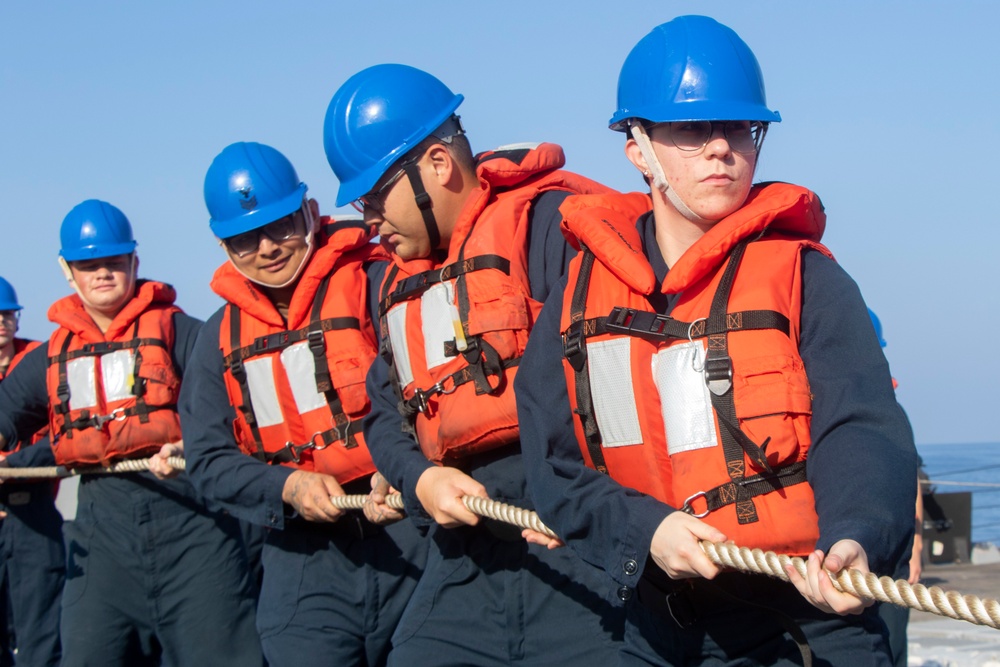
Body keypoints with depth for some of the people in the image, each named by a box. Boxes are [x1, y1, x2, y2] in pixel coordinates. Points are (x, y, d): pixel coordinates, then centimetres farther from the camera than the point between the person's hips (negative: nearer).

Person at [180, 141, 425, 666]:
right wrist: (289, 486, -9)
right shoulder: (221, 337, 12)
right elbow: (209, 460, 9)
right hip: (304, 560, 4)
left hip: (410, 541, -3)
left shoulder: (378, 282, -3)